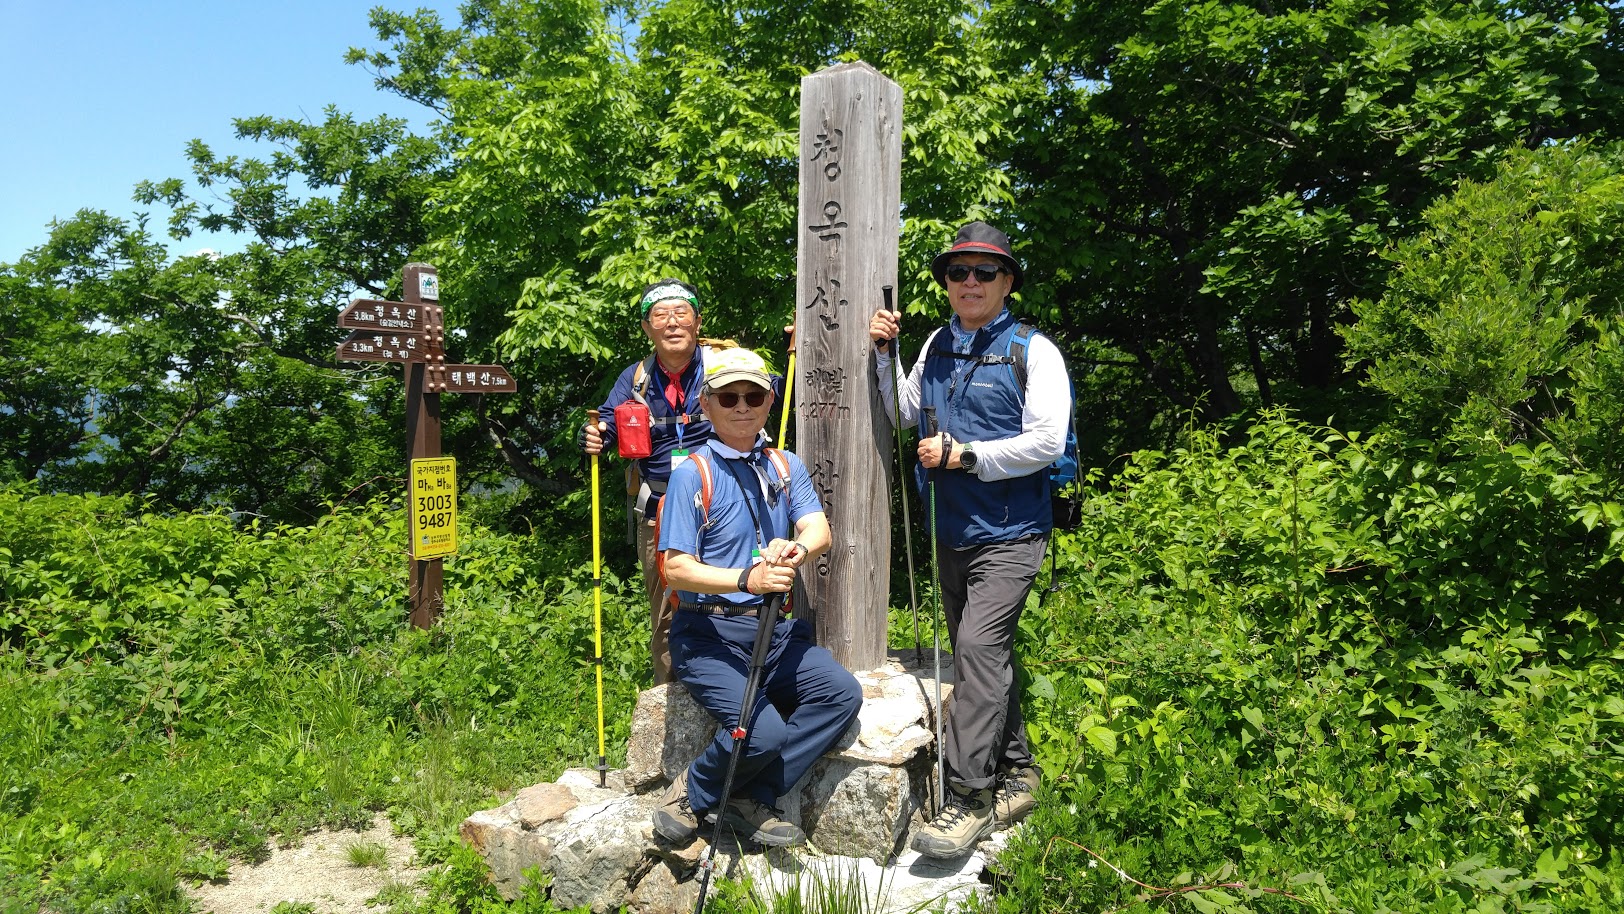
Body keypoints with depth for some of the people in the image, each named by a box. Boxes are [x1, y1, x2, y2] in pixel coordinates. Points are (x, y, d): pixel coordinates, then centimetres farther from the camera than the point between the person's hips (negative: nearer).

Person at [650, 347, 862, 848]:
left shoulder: (787, 467, 11)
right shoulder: (692, 474, -6)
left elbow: (819, 529, -6)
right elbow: (677, 569, -13)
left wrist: (797, 549, -31)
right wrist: (747, 579, -29)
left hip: (775, 629, 6)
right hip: (709, 634, -6)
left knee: (841, 692, -17)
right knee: (764, 732, -25)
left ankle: (750, 799, -4)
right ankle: (692, 793, 6)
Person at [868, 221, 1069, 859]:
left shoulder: (1032, 351, -6)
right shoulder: (937, 347, 11)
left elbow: (1047, 442, -15)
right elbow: (904, 414, 22)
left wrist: (963, 454, -16)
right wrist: (881, 354, 9)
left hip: (1009, 532, -7)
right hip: (952, 531, 7)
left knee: (980, 647, -18)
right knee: (980, 655, 14)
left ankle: (970, 795, -11)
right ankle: (1015, 775, 28)